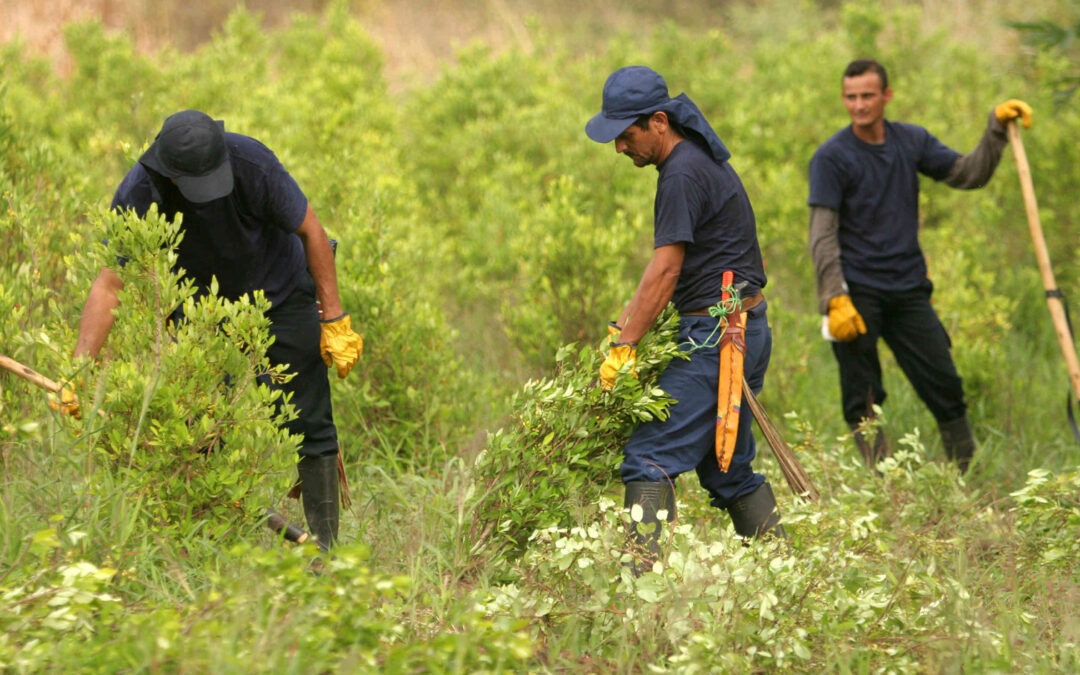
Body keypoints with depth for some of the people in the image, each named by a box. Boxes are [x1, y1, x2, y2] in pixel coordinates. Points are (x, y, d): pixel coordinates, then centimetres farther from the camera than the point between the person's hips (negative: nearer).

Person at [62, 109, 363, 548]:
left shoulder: (253, 163, -31)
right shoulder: (138, 195, -27)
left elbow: (311, 232, -18)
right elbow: (108, 285, -25)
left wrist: (334, 321, -15)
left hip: (280, 294, -2)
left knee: (309, 425, -6)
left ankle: (325, 543, 1)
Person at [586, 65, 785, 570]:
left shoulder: (683, 175, -15)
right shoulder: (699, 160, 17)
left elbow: (666, 270, -18)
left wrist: (624, 346, -15)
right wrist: (628, 320, 15)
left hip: (716, 334, -10)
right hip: (744, 332, 10)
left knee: (650, 457, -14)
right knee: (728, 467, 15)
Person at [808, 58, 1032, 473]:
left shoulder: (913, 141, 9)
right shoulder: (831, 157, -6)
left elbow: (968, 174, 15)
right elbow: (822, 236, -11)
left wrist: (997, 129, 2)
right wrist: (835, 299, -20)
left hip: (909, 289, 4)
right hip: (858, 292, -4)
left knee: (945, 387, 4)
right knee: (862, 402, -2)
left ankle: (969, 476, 15)